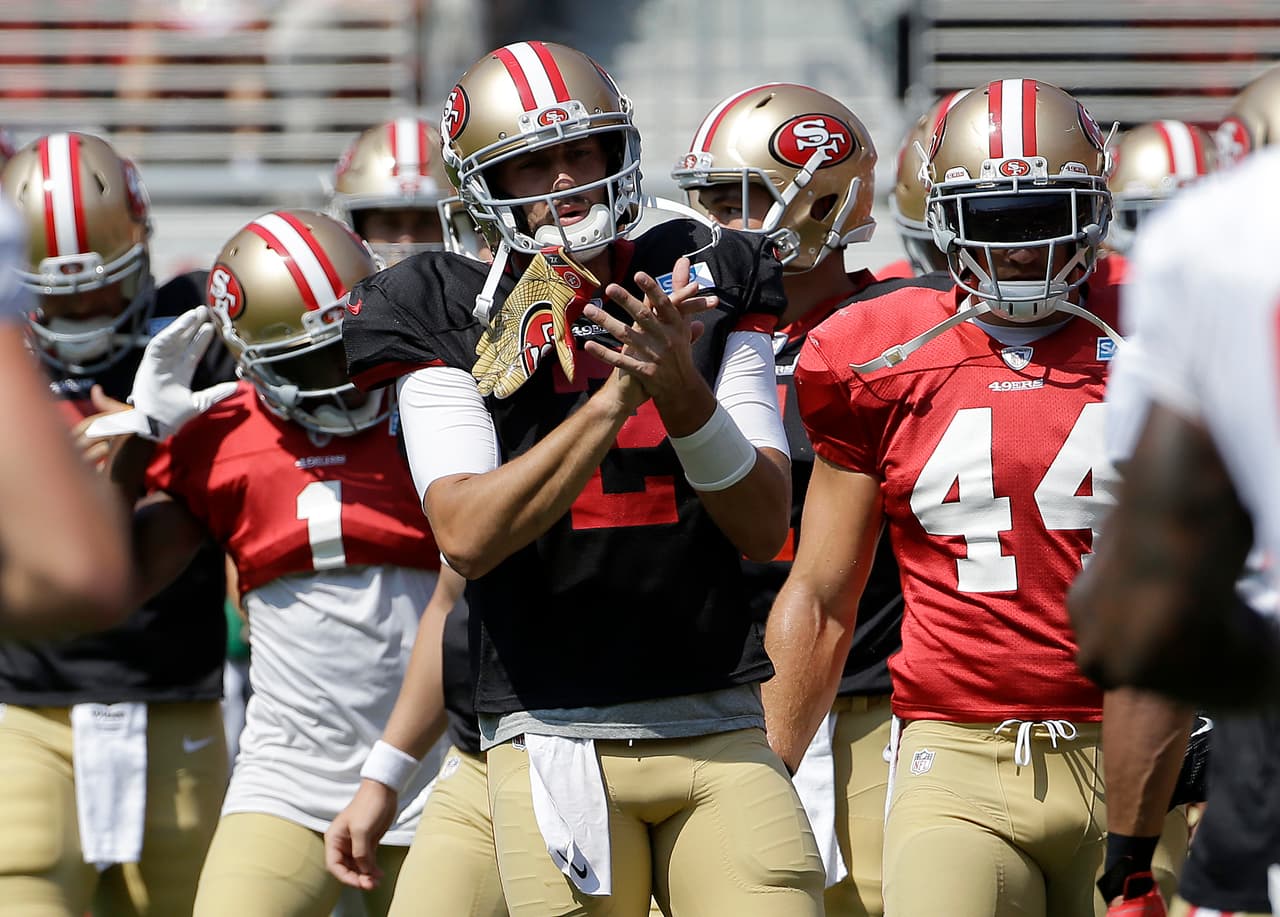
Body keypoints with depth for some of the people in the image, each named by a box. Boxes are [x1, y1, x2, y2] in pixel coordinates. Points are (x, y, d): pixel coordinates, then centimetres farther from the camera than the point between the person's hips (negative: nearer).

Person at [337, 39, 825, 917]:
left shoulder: (706, 293, 7)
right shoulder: (451, 322, 1)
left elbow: (765, 528, 2)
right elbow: (469, 537, -12)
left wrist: (681, 391, -14)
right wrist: (616, 395, -17)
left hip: (720, 728, 2)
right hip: (554, 737, -2)